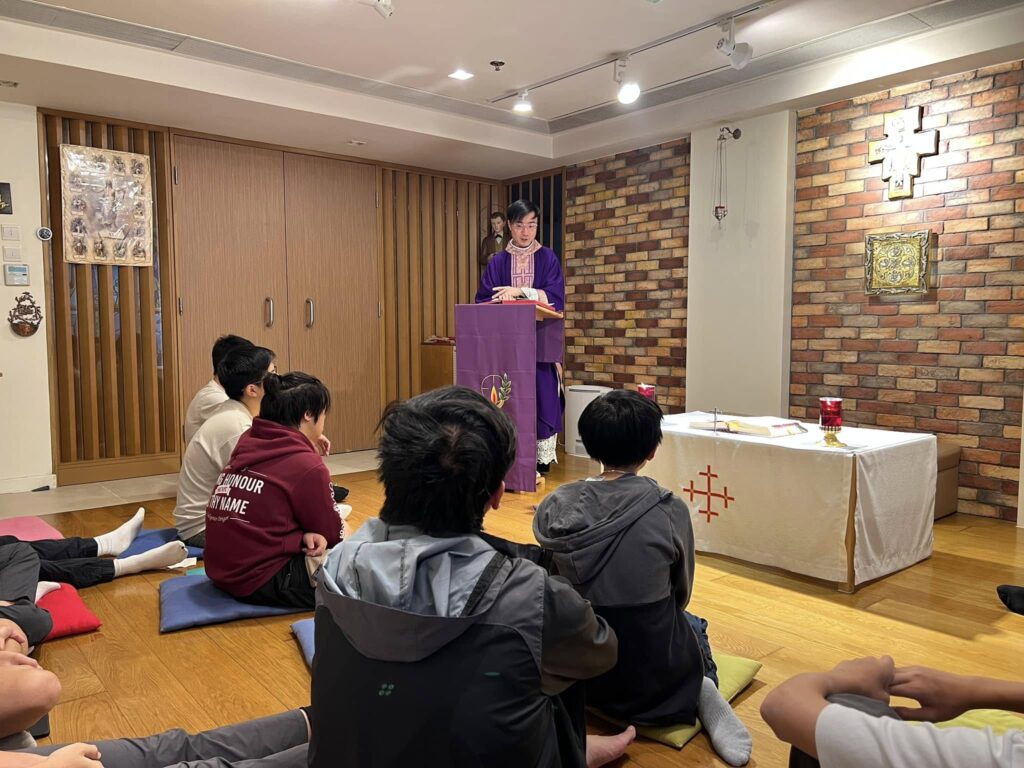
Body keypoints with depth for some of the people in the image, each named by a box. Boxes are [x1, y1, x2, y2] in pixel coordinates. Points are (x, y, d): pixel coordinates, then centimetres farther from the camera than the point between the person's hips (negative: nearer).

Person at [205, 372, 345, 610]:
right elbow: (332, 533, -4)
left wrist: (306, 534, -4)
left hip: (222, 571, 8)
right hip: (261, 582, -8)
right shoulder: (306, 465, -16)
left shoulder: (247, 443, 5)